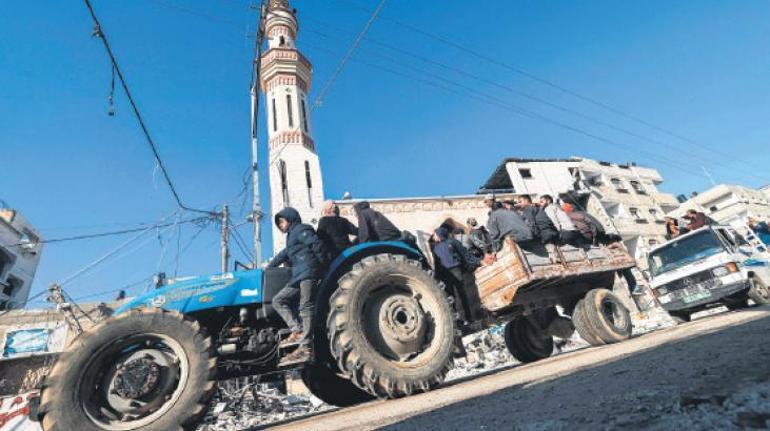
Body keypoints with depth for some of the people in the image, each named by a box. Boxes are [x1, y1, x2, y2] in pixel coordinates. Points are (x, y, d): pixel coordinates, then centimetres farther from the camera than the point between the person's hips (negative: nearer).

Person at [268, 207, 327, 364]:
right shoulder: (292, 236, 31)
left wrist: (323, 266, -7)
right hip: (298, 277, 10)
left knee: (306, 307, -14)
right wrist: (269, 267, 42)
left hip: (308, 273, -10)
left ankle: (306, 348, -16)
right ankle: (297, 330, -6)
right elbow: (285, 254, 40)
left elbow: (317, 245, -11)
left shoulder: (301, 230, 2)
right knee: (278, 300, 5)